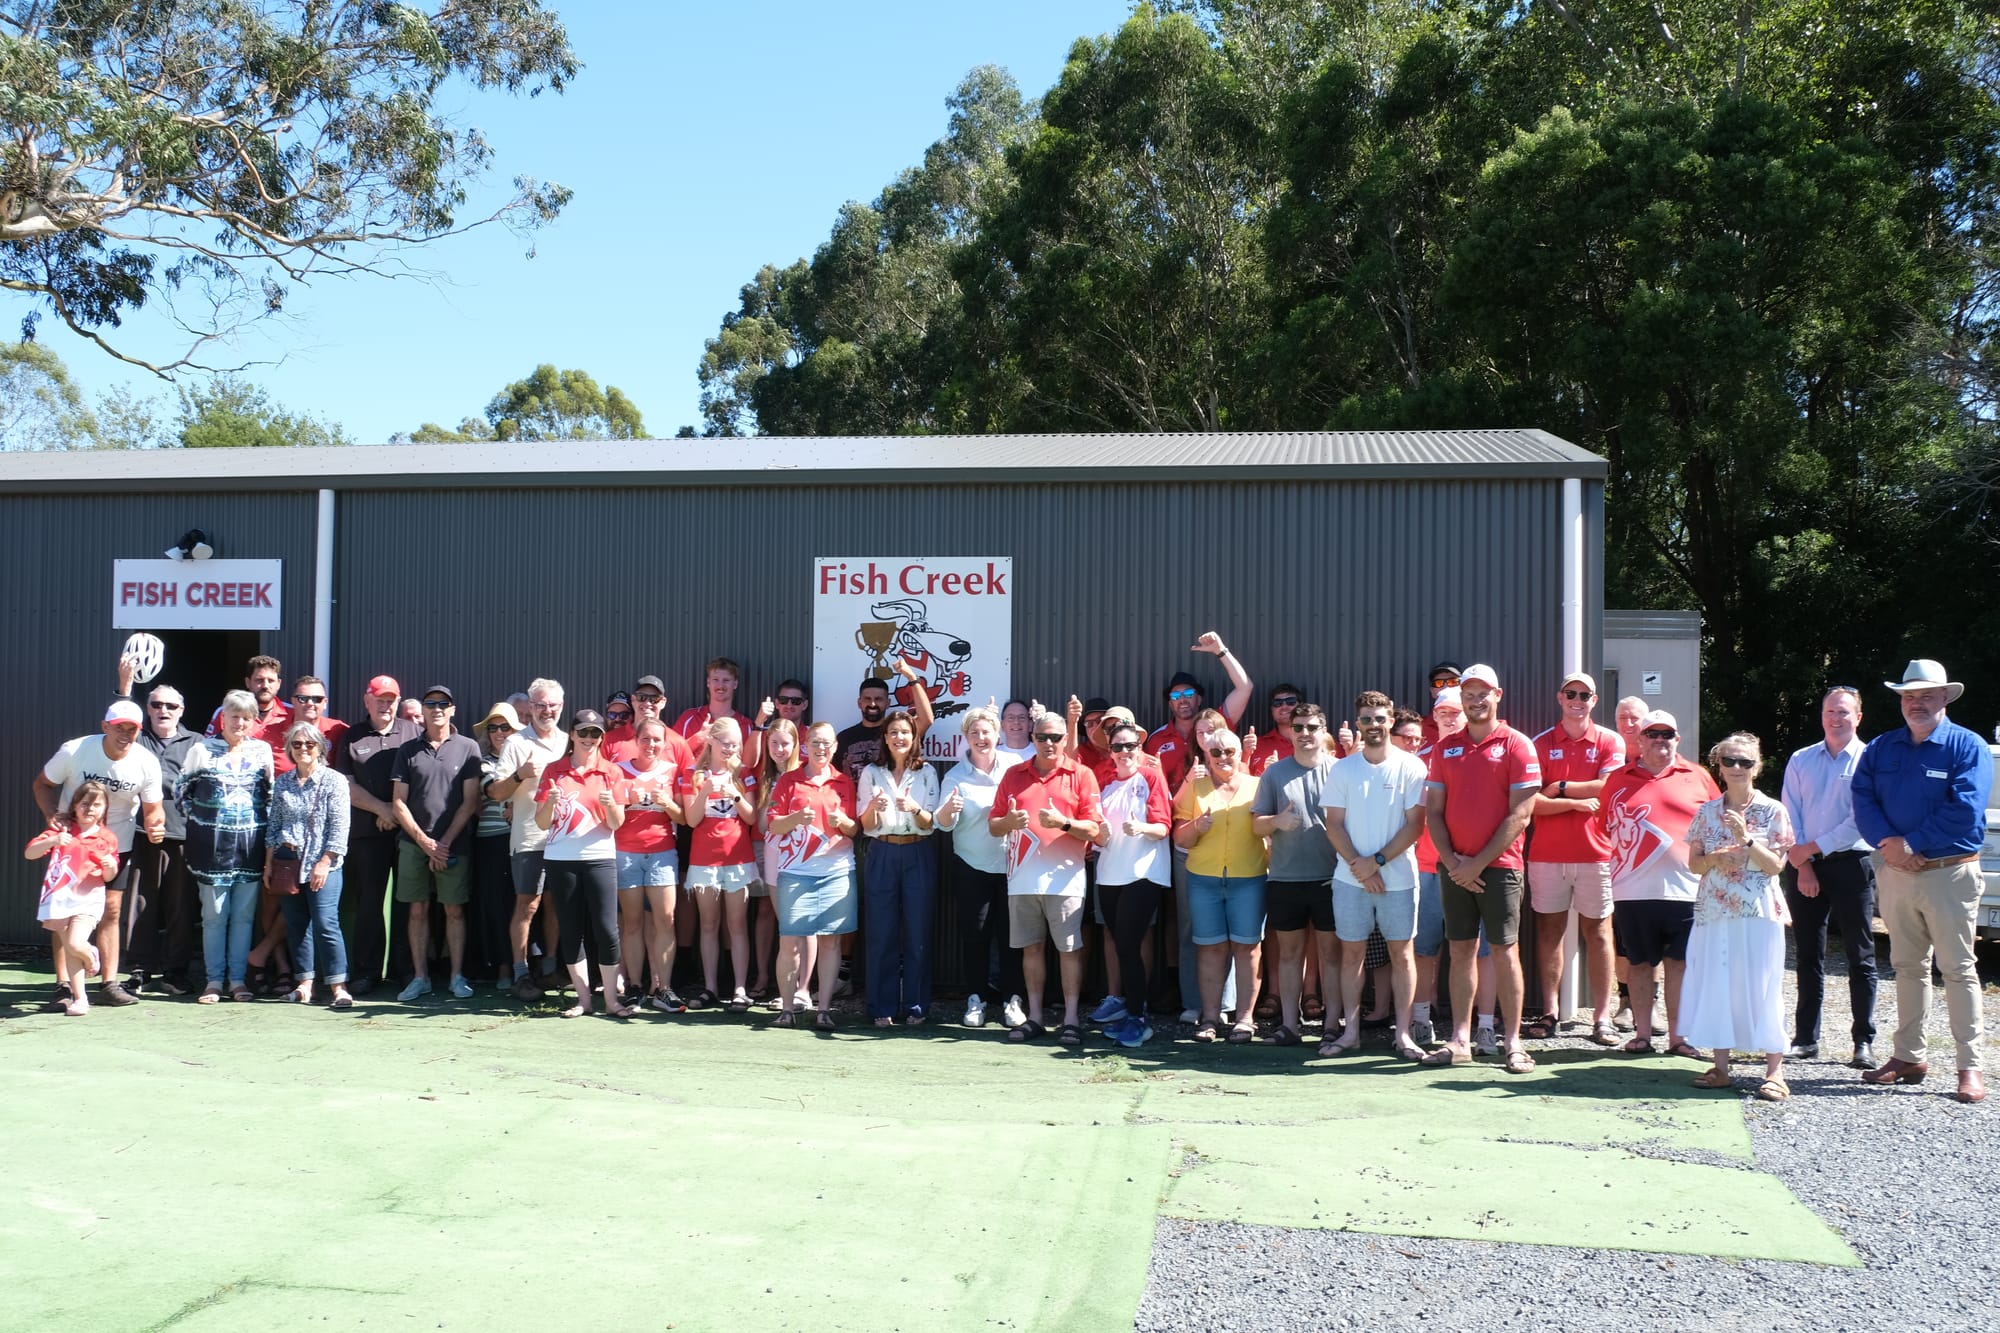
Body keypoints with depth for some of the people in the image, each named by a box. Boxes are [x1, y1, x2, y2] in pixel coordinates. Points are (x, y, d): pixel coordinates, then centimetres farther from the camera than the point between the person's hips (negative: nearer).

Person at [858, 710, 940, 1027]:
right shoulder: (871, 773, 6)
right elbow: (866, 826, 3)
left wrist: (915, 809, -21)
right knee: (882, 935, 1)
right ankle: (882, 1008, 9)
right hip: (882, 856, 0)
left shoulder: (927, 772, 4)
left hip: (918, 857, 0)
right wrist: (873, 807, -18)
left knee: (917, 934, 1)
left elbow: (931, 824, 0)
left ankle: (916, 1006, 11)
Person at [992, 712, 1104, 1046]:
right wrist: (1008, 822, -12)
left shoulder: (1081, 775, 2)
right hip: (1022, 877, 3)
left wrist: (1063, 822, -20)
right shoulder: (1013, 775, 11)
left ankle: (1072, 1019, 4)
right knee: (1031, 946, 9)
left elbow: (1094, 828, -3)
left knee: (1070, 948, -2)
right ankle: (1034, 1017, 16)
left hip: (1064, 877, -3)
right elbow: (993, 825, 11)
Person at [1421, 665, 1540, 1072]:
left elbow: (1519, 814, -9)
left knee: (1505, 951, -1)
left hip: (1498, 866, -4)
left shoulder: (1517, 745, -3)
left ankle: (1512, 1041, 5)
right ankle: (1460, 1040, 12)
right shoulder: (1445, 748, 10)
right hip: (1455, 866, 4)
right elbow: (1433, 810, 8)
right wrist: (1452, 861, -5)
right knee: (1460, 950, 7)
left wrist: (1479, 862, -12)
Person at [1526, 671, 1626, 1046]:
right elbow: (1530, 802, -3)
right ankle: (1549, 1011, 9)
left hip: (1595, 852, -1)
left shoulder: (1610, 742, 4)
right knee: (1549, 928, 4)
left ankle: (1602, 1017, 4)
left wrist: (1560, 787, -7)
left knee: (1597, 931, 2)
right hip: (1547, 853, 1)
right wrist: (1576, 802, -12)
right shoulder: (1541, 744, 6)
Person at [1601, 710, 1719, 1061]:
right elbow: (1605, 827, 13)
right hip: (1632, 891, 1)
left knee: (1680, 963, 3)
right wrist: (1622, 861, 4)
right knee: (1639, 963, 7)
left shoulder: (1698, 778, 9)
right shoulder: (1619, 780, 10)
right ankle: (1642, 1034, 16)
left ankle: (1678, 1036, 12)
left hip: (1685, 889, 0)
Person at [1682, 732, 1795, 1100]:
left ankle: (1775, 1071, 1)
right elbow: (1693, 864, 9)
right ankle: (1720, 1066, 13)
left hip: (1759, 911, -3)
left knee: (1761, 987, -4)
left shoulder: (1772, 811, 0)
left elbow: (1776, 865, -6)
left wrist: (1746, 839, -19)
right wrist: (1715, 859, -11)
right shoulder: (1707, 812, 9)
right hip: (1713, 911, 3)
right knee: (1715, 985, 4)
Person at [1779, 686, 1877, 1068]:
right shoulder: (1800, 760, 10)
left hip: (1851, 865, -3)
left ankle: (1863, 1041, 8)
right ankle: (1806, 1038, 12)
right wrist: (1802, 864, -5)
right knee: (1809, 956, 7)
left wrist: (1813, 848, -10)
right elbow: (1790, 817, 5)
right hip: (1803, 867, 3)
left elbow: (1861, 821, -9)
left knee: (1860, 956, 2)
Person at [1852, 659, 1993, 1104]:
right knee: (1908, 966, 12)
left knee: (1958, 969, -2)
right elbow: (1863, 801, 1)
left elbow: (1964, 810, -14)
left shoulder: (1967, 747, -3)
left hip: (1949, 872, -5)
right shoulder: (1880, 748, 11)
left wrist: (1911, 845, -15)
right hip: (1895, 873, 5)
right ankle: (1908, 1057, 20)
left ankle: (1972, 1066, 2)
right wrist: (1887, 843, -15)